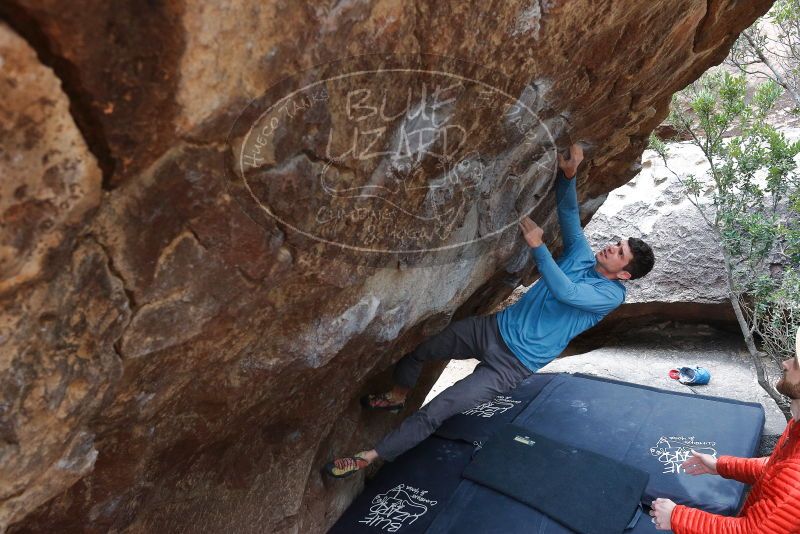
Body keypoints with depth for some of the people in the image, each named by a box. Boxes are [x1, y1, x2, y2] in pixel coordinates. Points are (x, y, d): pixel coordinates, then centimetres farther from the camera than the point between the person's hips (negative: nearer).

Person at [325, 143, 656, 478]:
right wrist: (568, 175, -12)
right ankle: (397, 397, 37)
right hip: (495, 328, 6)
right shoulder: (583, 255, 7)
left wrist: (538, 245, -29)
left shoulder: (612, 295, -10)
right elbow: (568, 211, 6)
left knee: (436, 412, -12)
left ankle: (370, 457, 3)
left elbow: (565, 292, -26)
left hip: (512, 365, -6)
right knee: (415, 348, 7)